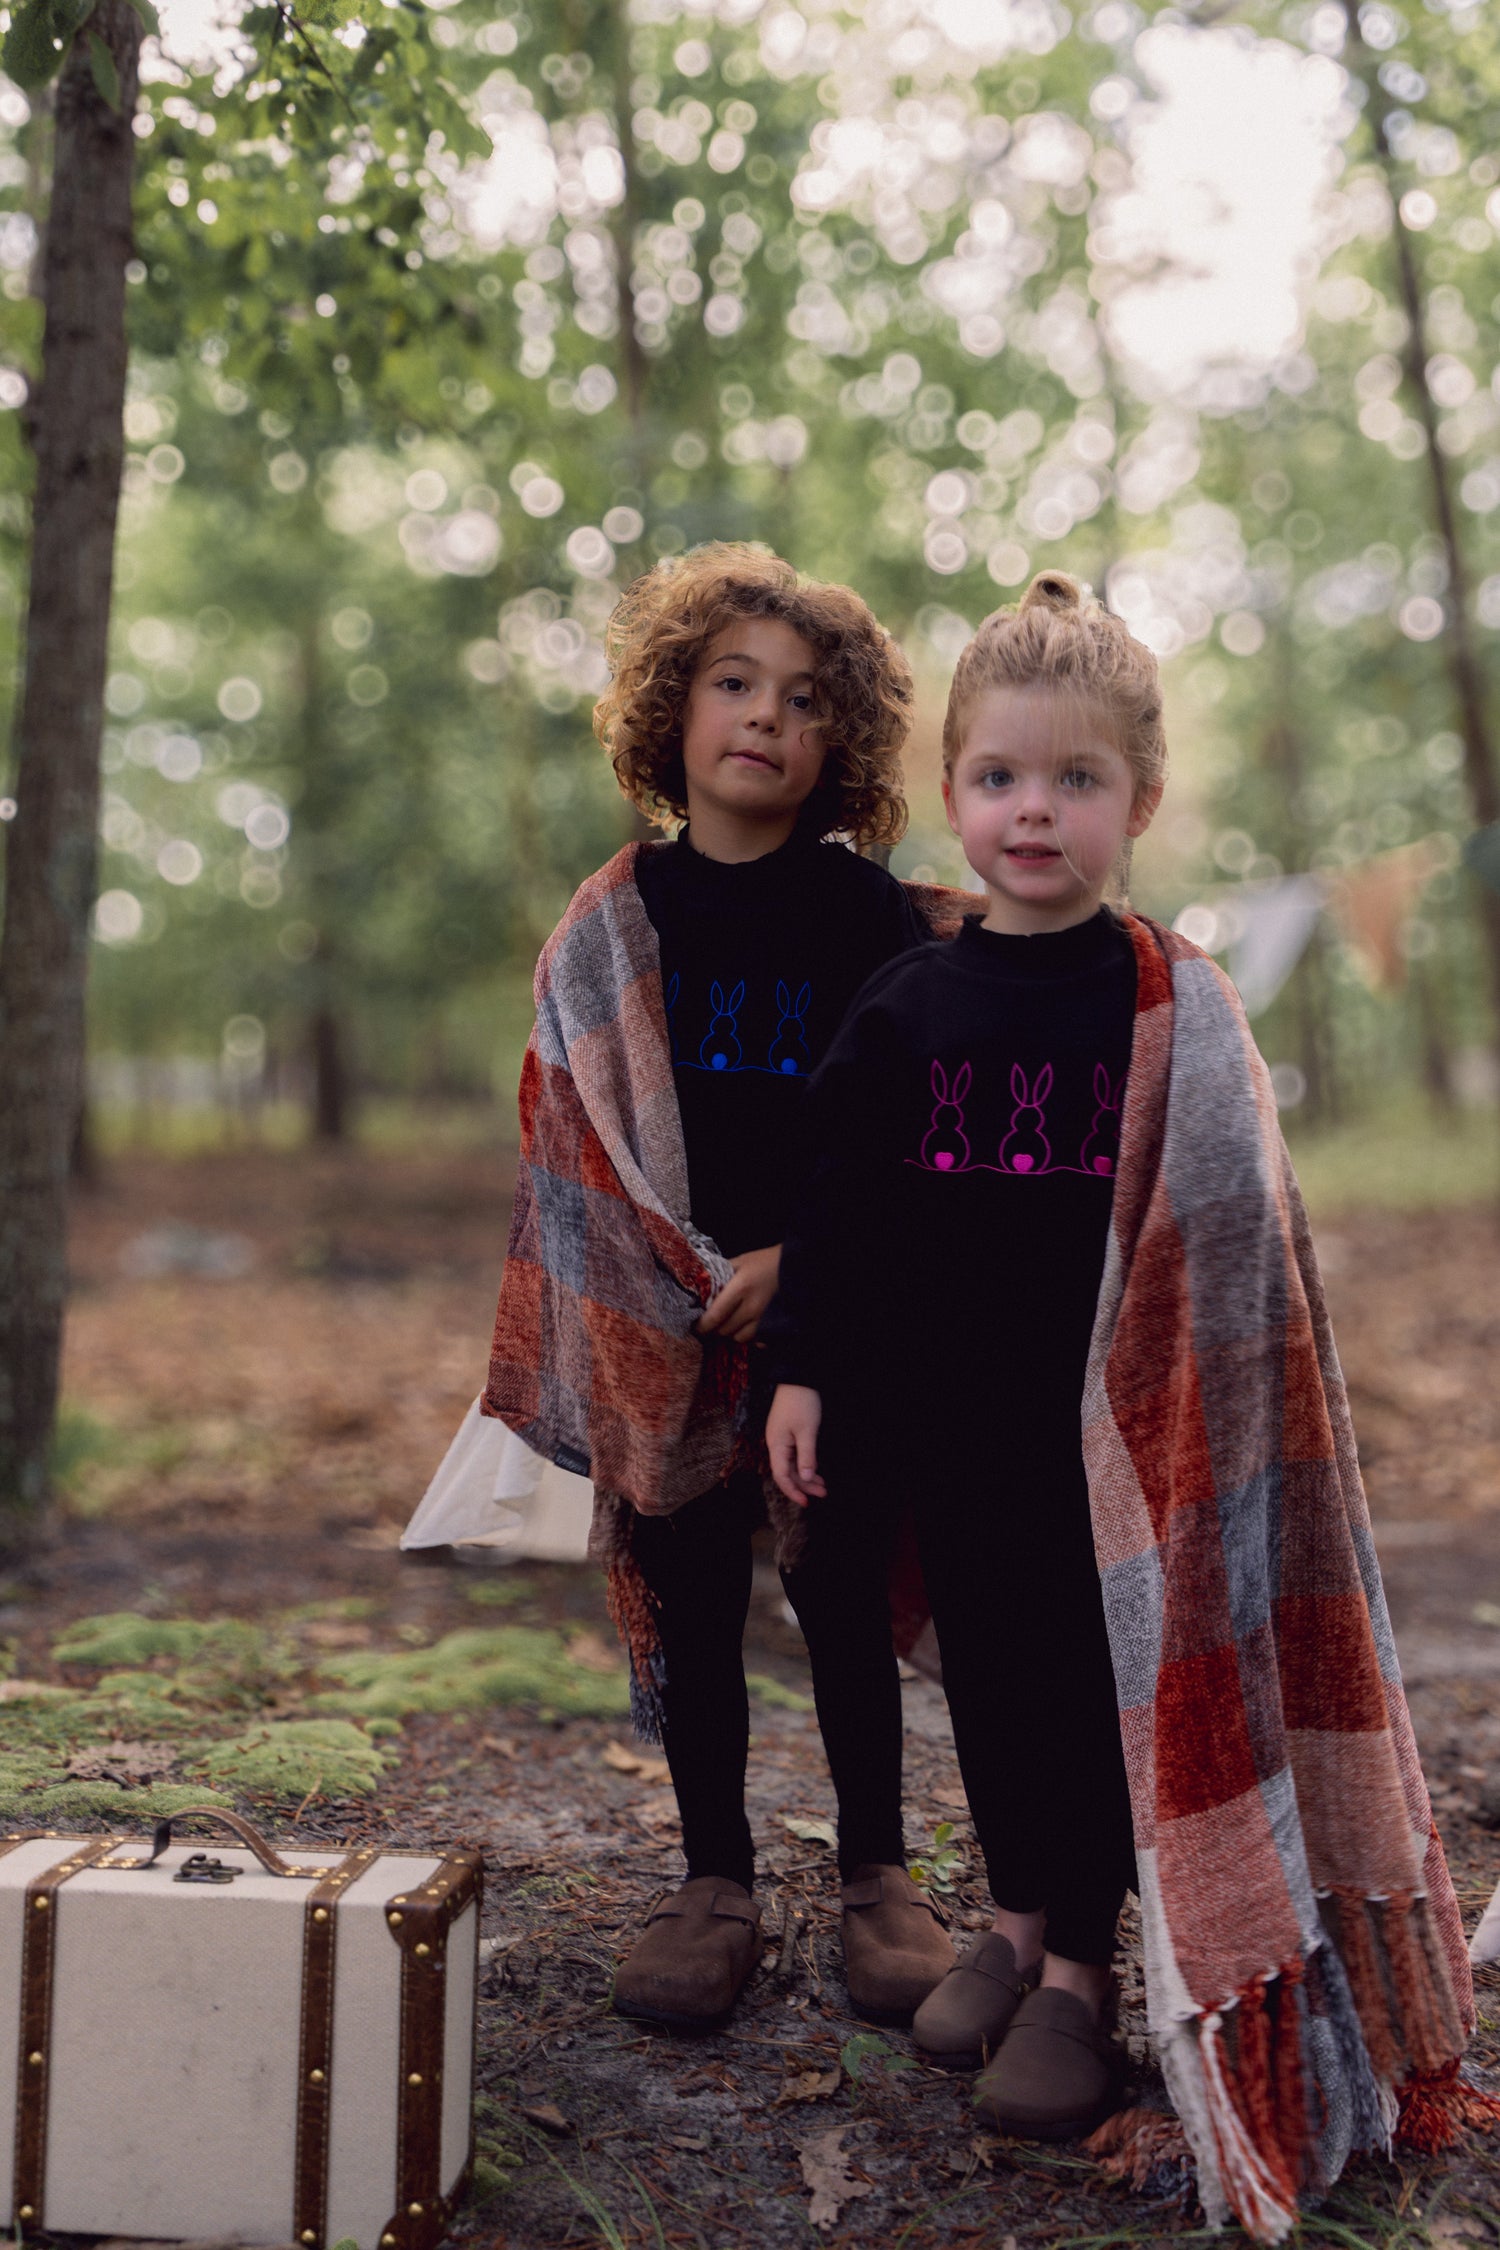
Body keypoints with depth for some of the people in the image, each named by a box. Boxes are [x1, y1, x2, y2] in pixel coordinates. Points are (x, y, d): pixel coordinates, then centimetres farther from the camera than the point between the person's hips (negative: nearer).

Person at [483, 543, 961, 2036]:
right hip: (660, 1330, 2)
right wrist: (670, 1289, -5)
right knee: (686, 1605, 7)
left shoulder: (872, 917, -1)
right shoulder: (611, 926, 4)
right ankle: (714, 1885, 22)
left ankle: (876, 1877, 23)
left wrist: (789, 1259, -14)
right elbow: (567, 1132, 4)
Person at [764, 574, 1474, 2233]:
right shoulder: (906, 1008, 1)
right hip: (949, 1411, 3)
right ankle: (1019, 1920, 33)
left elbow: (1228, 1228, -3)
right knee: (985, 1668, 14)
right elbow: (839, 1205, 6)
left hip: (1110, 1418, -3)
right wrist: (805, 1368, 3)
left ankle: (1083, 1970, 21)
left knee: (1098, 1674, 5)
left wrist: (1193, 1401, -6)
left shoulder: (1173, 1009, -7)